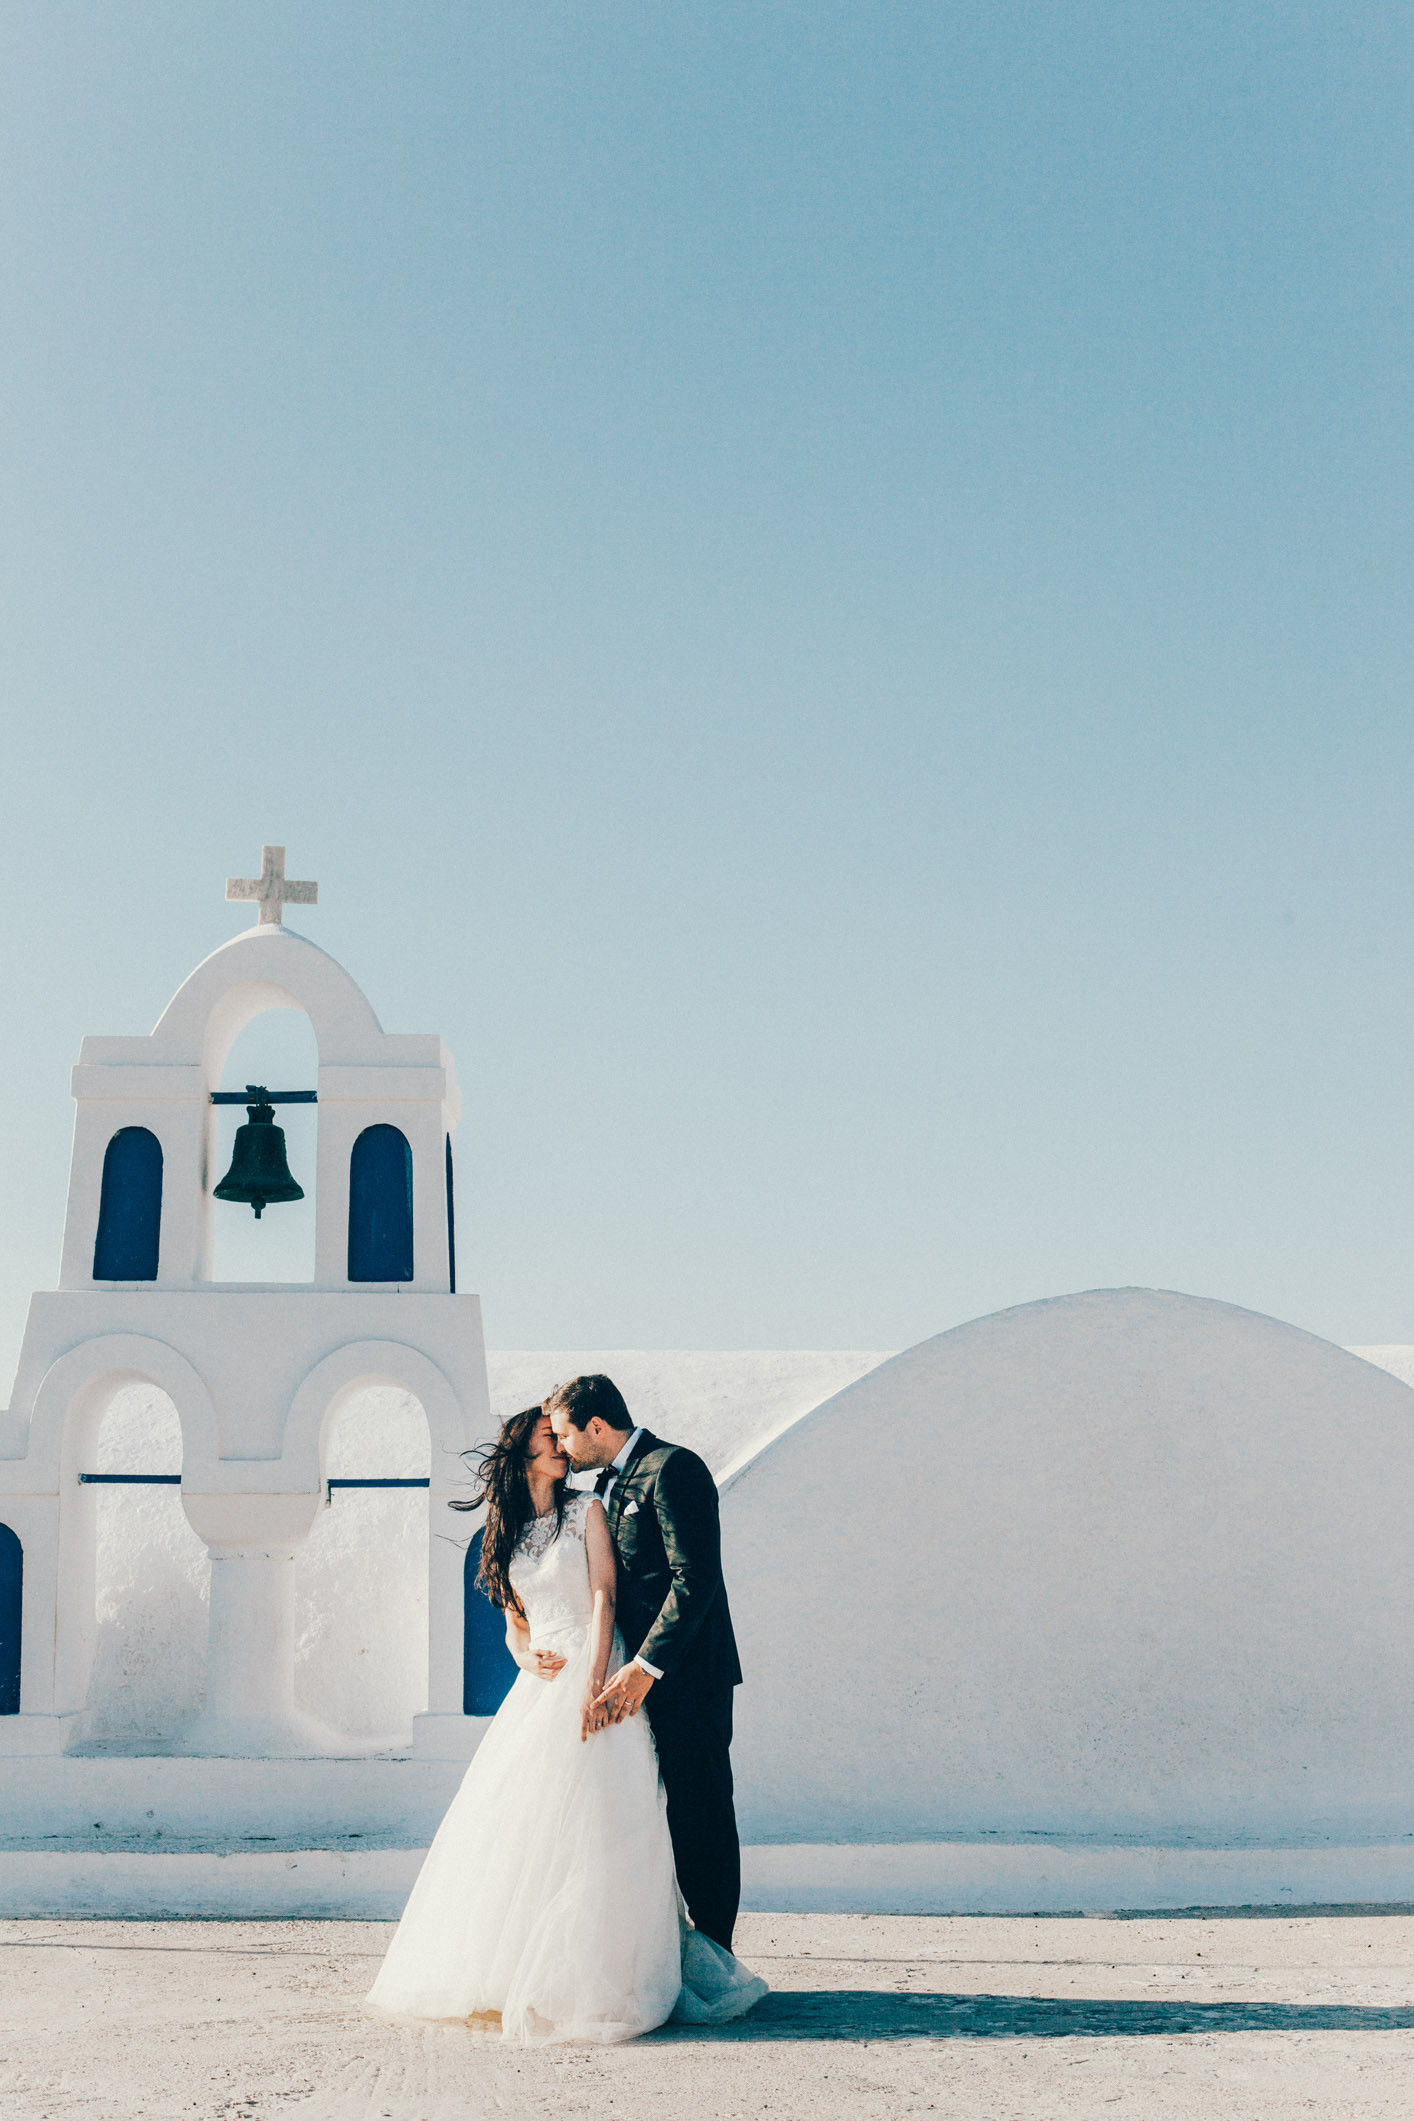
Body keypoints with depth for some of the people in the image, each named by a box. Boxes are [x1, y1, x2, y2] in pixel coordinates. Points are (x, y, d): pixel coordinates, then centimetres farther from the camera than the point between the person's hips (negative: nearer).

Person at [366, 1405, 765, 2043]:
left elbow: (603, 1596, -6)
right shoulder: (508, 1536, 17)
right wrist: (527, 1658, -4)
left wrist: (593, 1680, -18)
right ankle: (507, 1983, 7)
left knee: (579, 1820, -11)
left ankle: (573, 1988, -8)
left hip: (592, 1675, -5)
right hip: (539, 1686, 5)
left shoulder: (585, 1512, 4)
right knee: (517, 1822, 0)